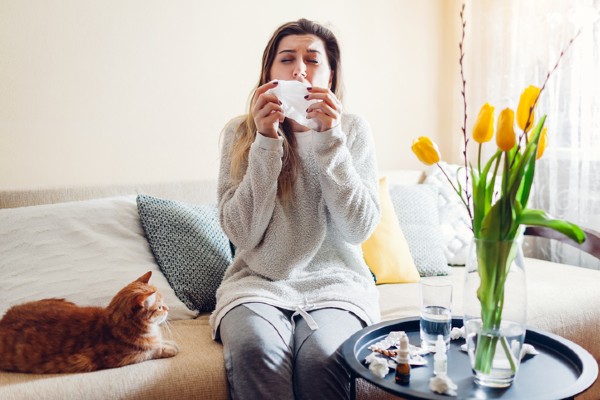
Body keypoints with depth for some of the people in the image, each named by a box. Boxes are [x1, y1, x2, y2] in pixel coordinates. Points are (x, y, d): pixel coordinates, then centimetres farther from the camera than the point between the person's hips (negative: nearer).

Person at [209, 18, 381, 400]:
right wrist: (267, 140, -16)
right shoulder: (240, 131, 0)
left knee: (320, 355, -31)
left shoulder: (354, 130, 1)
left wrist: (330, 138, -17)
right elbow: (243, 233, -9)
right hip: (259, 281, 0)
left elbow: (359, 228, -10)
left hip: (334, 281, 0)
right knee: (254, 349, -32)